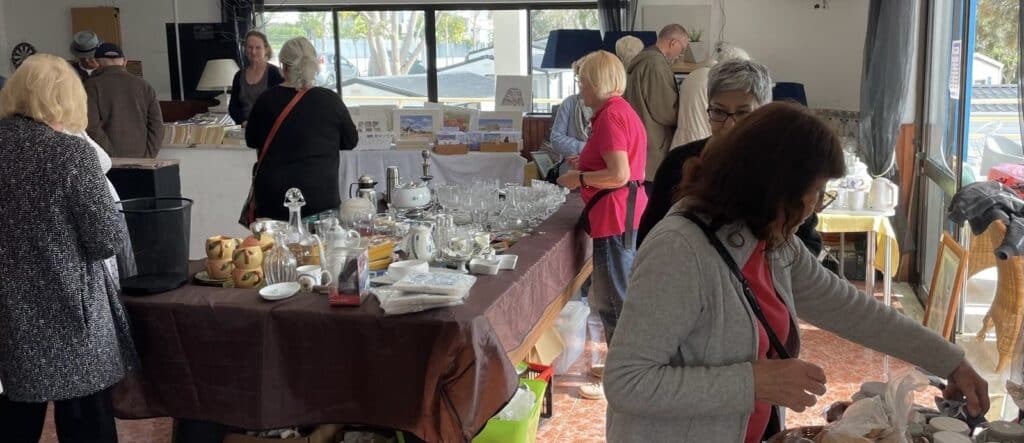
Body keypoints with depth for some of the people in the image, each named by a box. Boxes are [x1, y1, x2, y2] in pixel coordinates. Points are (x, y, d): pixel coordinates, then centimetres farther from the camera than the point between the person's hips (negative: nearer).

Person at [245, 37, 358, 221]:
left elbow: (251, 141, 11)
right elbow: (351, 141, 6)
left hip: (272, 197, 1)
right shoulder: (330, 100, -6)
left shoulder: (266, 100, -3)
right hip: (320, 195, -1)